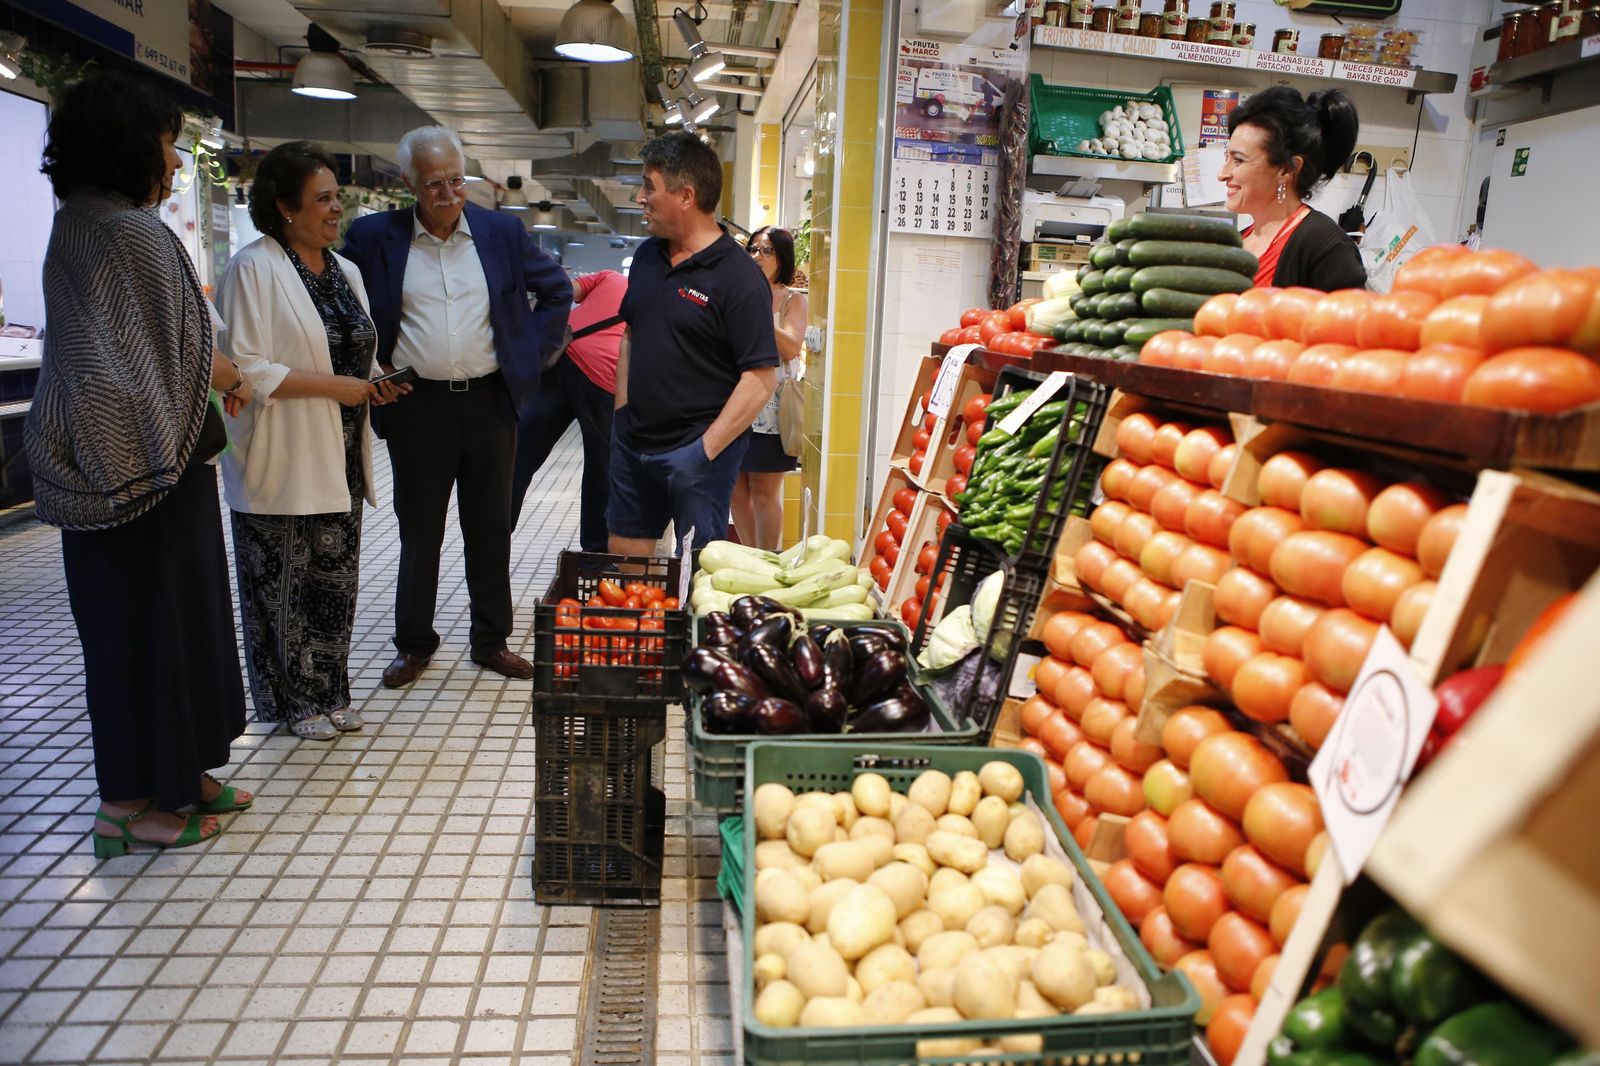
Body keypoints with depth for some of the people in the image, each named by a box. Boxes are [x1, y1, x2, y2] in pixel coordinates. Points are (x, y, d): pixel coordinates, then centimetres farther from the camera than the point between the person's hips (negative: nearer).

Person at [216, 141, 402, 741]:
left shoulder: (346, 271, 14)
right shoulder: (253, 269, -10)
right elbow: (244, 367, -17)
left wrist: (374, 385, 3)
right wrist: (333, 385, -17)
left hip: (339, 460, 7)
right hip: (281, 462, -7)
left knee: (335, 579, 12)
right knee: (284, 585, 2)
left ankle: (328, 692, 25)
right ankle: (294, 701, 18)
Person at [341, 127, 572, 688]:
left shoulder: (503, 232, 3)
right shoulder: (374, 236, 0)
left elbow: (557, 290, 13)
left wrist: (529, 352, 5)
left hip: (490, 403, 1)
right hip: (416, 406, -1)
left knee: (491, 529, 10)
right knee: (419, 532, 9)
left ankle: (492, 641, 24)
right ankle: (414, 643, 25)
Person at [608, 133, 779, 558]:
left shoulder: (739, 277, -15)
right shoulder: (646, 256, 8)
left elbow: (761, 379, -18)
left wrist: (706, 449, -21)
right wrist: (622, 414, 13)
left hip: (696, 451, -7)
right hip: (632, 443, 7)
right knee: (622, 558, 15)